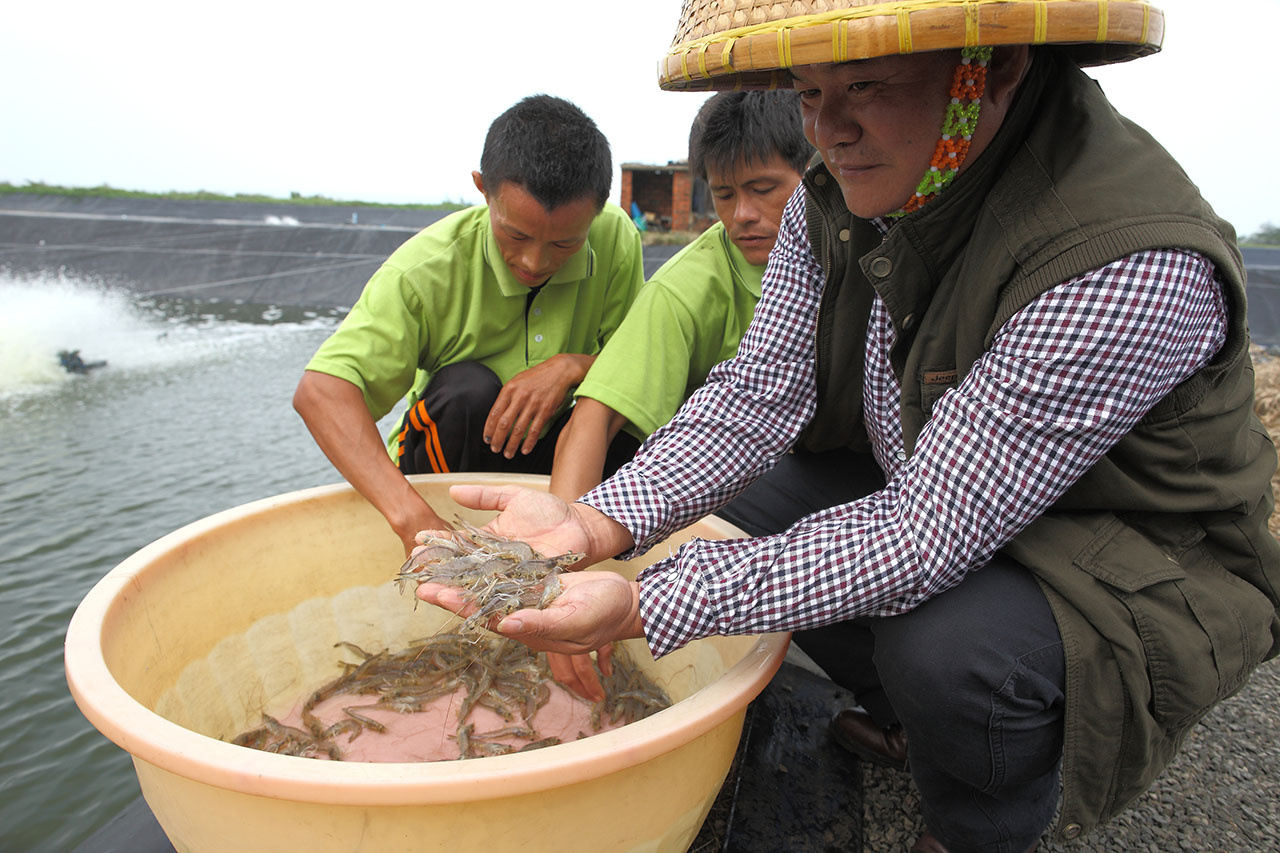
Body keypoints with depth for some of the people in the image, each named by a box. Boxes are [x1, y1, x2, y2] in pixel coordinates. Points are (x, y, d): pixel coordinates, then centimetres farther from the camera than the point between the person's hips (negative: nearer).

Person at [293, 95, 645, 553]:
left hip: (551, 451, 2)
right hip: (446, 458, -2)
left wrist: (572, 366, -31)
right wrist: (414, 518, -48)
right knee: (468, 388, -33)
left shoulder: (616, 240, -15)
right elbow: (320, 390, -34)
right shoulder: (429, 265, -23)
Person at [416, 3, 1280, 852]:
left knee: (945, 644, -34)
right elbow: (758, 393, -13)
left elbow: (924, 537, -35)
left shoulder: (1138, 268, -33)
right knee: (722, 511, -3)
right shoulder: (839, 195, -10)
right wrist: (595, 521, -29)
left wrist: (644, 609, -40)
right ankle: (911, 716, 20)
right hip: (923, 495, 7)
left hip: (1142, 565, -6)